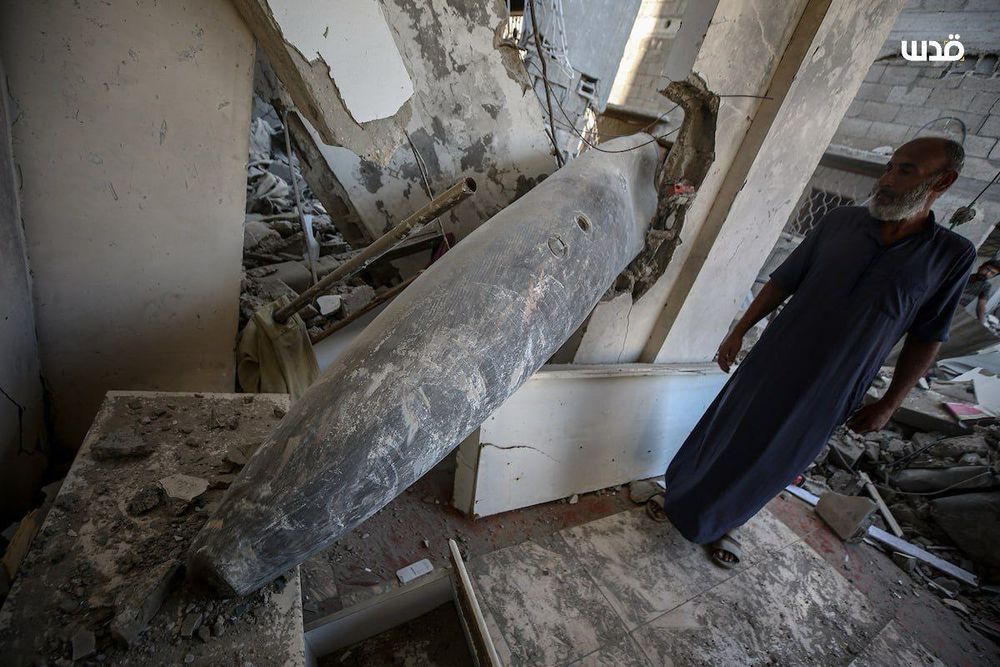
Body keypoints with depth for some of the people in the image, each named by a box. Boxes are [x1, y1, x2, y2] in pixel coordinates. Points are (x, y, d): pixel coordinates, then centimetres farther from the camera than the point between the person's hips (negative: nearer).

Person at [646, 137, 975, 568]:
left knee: (769, 466, 14)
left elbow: (926, 339, 1)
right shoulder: (840, 221, -3)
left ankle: (724, 523, 39)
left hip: (828, 394, 0)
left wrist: (889, 405, 0)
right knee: (722, 435, 13)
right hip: (771, 366, 1)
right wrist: (738, 332, 0)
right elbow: (782, 282, 2)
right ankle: (680, 496, 37)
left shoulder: (951, 256, -4)